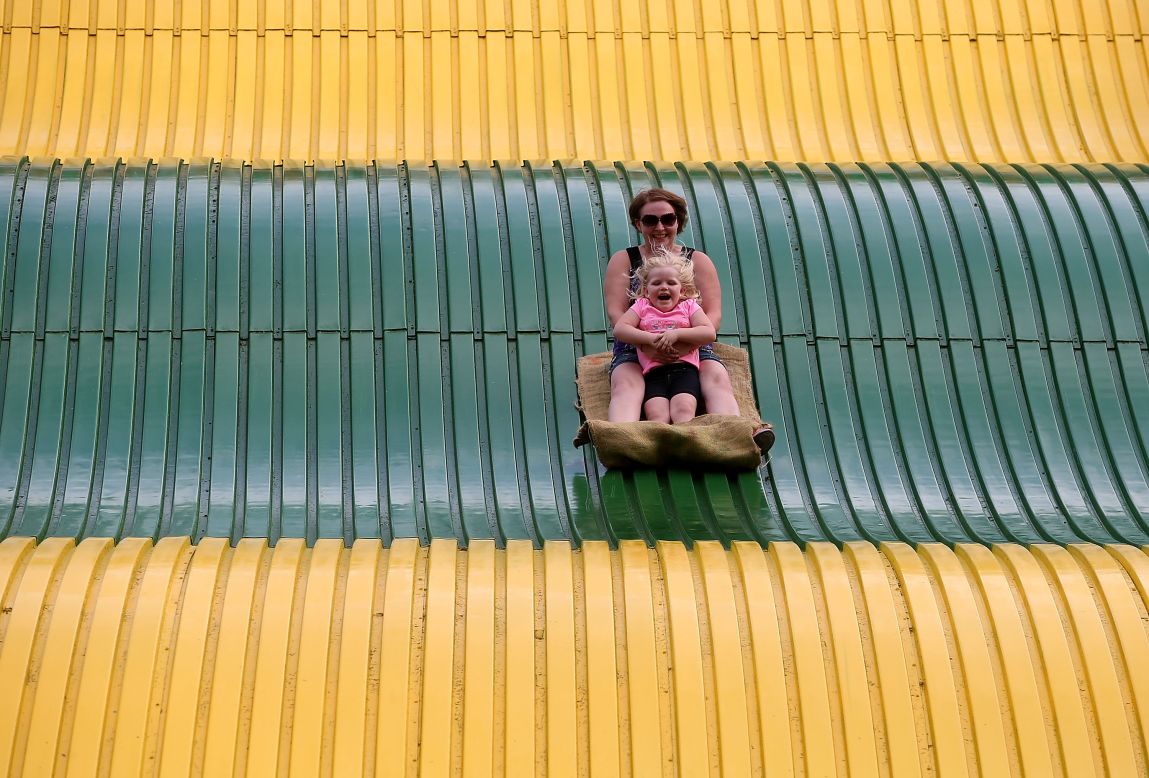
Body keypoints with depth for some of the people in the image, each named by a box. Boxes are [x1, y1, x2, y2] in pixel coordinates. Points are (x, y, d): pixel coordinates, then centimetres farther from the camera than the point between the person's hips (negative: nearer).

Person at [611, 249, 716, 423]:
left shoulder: (689, 306, 20)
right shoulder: (642, 307, 21)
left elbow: (709, 333, 5)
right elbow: (619, 330, 6)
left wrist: (676, 334, -7)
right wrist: (651, 339, -7)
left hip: (685, 369, 0)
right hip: (654, 372, 0)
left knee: (683, 409, -30)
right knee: (656, 414, -28)